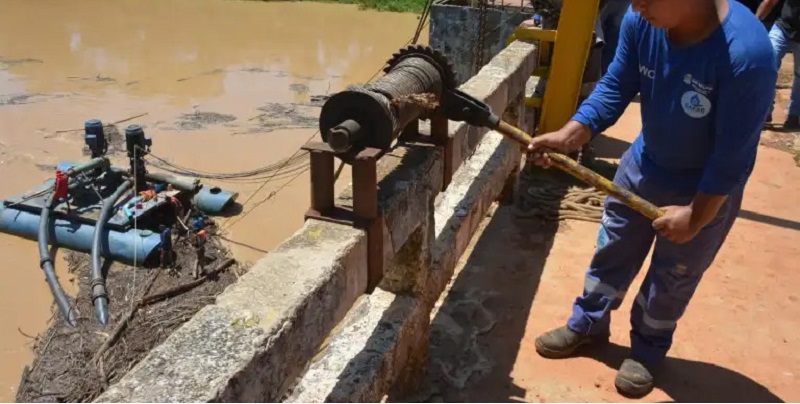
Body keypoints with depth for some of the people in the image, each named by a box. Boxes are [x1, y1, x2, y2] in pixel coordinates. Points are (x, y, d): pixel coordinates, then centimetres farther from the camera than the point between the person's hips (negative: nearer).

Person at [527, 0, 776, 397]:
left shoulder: (747, 53, -34)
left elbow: (734, 153, -26)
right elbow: (614, 89, -8)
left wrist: (696, 215, -18)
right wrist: (568, 136, -22)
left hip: (705, 189, -4)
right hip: (643, 165, 5)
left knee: (671, 277, 15)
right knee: (611, 251, 19)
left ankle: (647, 349, 41)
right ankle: (587, 324, 43)